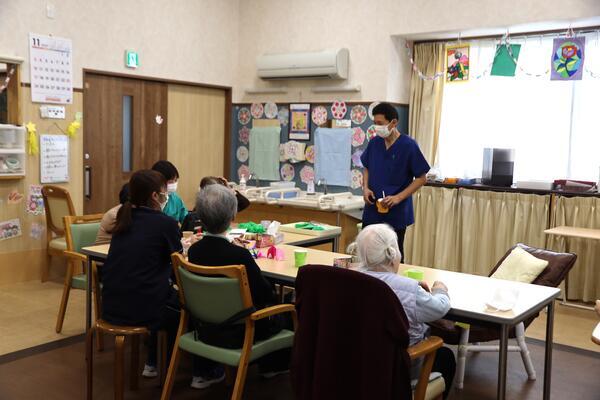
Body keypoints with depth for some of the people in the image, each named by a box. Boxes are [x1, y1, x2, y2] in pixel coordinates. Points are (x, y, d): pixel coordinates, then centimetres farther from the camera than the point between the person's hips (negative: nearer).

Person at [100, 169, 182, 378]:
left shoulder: (125, 219, 9)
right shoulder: (165, 223, -11)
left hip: (111, 306, 7)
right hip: (141, 309, -7)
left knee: (167, 293, 30)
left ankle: (154, 363, 37)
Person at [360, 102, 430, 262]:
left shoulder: (409, 146, -11)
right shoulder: (374, 143, 2)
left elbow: (421, 178, -8)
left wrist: (398, 197, -17)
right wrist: (365, 187, -3)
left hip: (396, 214, -4)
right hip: (372, 212, 4)